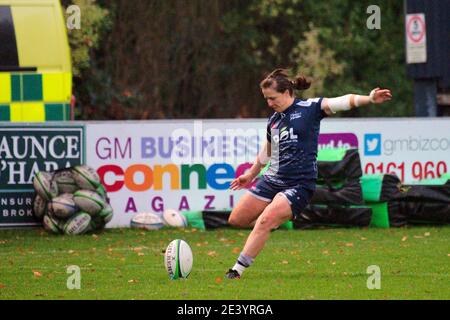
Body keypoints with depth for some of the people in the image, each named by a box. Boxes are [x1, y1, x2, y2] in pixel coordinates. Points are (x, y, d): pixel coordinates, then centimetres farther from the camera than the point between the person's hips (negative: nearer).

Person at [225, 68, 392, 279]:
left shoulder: (309, 109, -5)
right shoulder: (274, 120, 13)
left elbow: (342, 102, -18)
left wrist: (369, 99, -34)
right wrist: (251, 174, 41)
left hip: (299, 184, -7)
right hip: (272, 180, 7)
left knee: (264, 222, -22)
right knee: (236, 220, 7)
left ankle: (238, 270, -17)